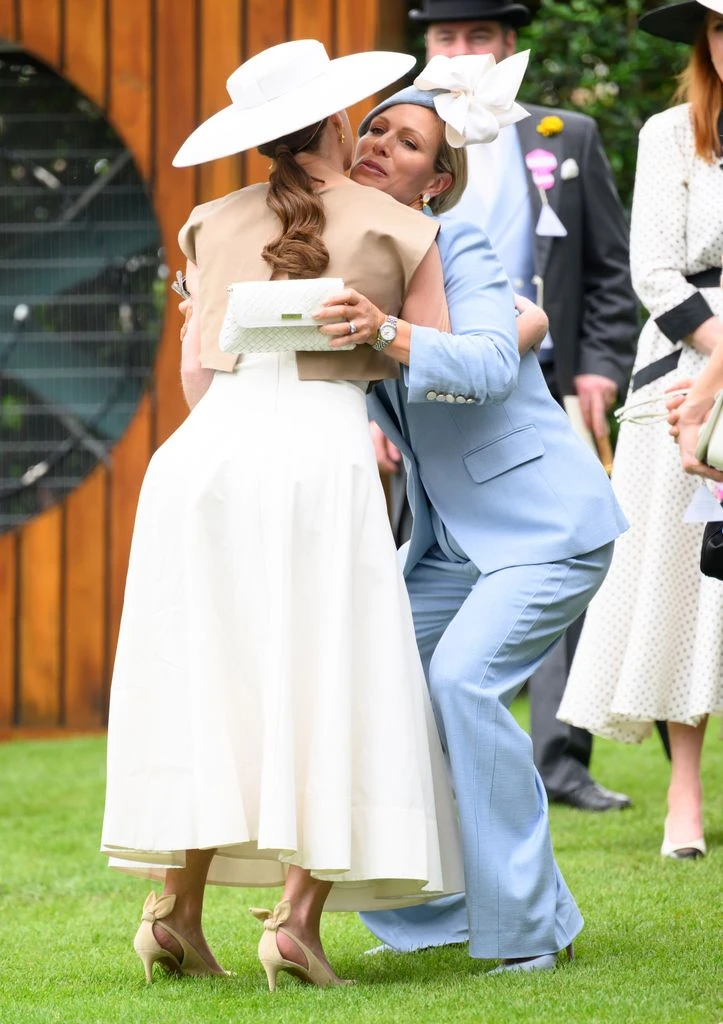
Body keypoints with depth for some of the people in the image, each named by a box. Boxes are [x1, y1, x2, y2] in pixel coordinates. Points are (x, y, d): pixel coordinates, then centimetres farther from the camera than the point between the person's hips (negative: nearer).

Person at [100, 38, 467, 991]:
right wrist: (525, 322, 29)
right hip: (320, 456, -3)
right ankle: (296, 915, -11)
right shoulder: (397, 229, 9)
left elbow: (198, 371, 16)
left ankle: (176, 907, 6)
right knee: (333, 691, 1)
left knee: (208, 676, 12)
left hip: (207, 449, 4)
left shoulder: (216, 225, 18)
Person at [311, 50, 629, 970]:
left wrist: (387, 333, -48)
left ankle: (531, 923, -13)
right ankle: (436, 903, 11)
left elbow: (488, 365, -32)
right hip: (450, 537, 8)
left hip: (545, 520, -8)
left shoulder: (457, 249, -14)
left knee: (462, 678, -24)